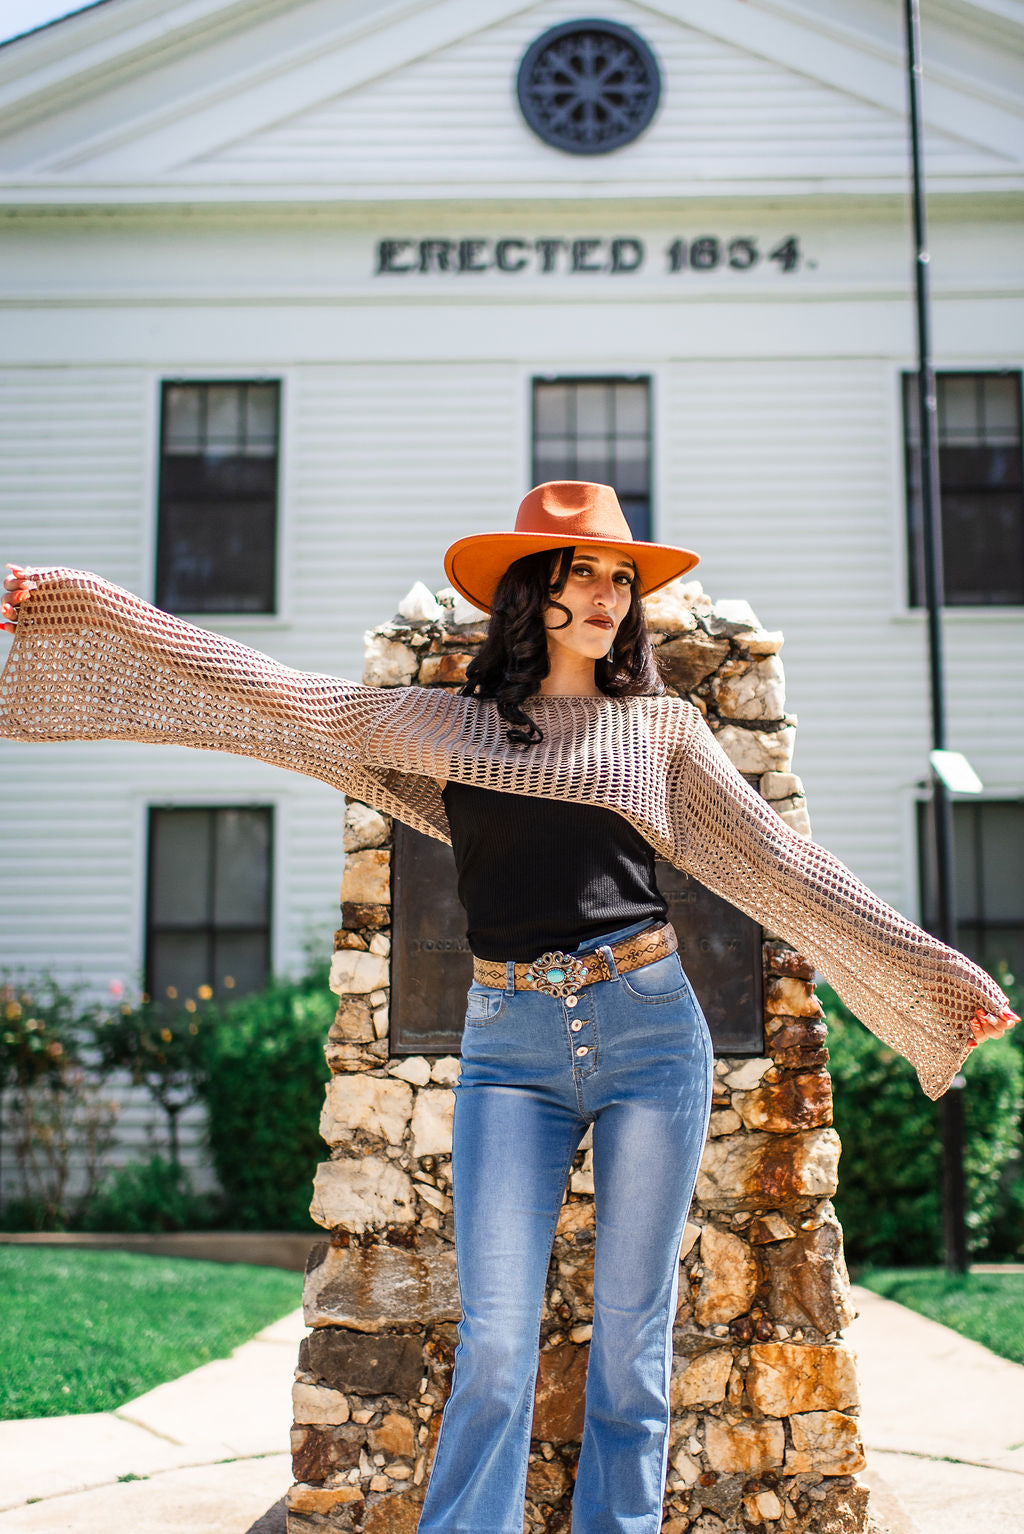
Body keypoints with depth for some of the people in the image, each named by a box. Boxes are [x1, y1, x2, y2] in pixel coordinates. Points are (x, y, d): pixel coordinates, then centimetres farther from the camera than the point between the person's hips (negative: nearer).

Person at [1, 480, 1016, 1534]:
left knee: (632, 1331, 4)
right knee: (495, 1338, -5)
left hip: (648, 1028, 0)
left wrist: (934, 970, 8)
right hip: (509, 1045, 0)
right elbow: (270, 695, 6)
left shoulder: (661, 726, 10)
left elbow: (779, 864, 10)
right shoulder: (445, 724, 9)